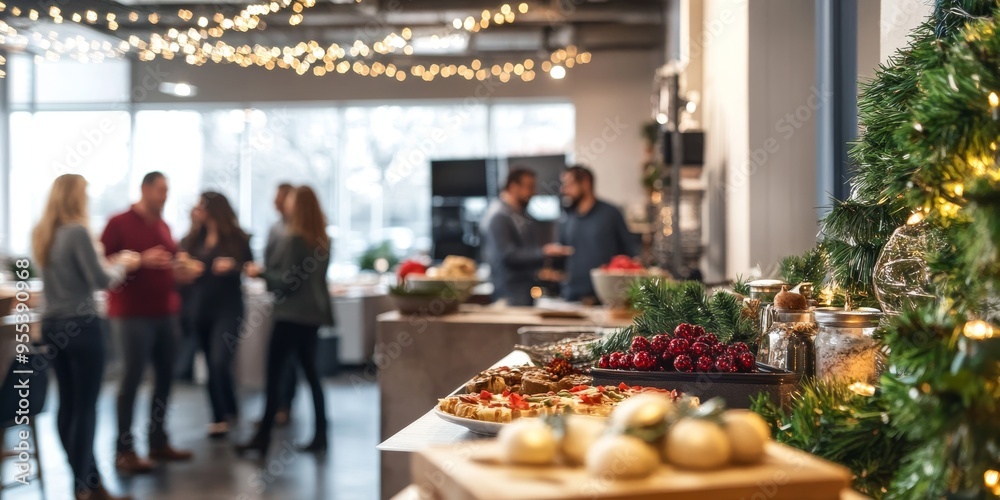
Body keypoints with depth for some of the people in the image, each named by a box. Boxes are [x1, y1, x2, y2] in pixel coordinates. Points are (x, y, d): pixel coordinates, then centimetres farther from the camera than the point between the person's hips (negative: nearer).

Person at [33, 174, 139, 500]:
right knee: (85, 406, -2)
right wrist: (122, 264, 2)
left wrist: (109, 263, 14)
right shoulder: (77, 232, -15)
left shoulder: (42, 234, 11)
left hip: (53, 325, 8)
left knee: (67, 404, 12)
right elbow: (101, 280, -16)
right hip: (80, 326, -8)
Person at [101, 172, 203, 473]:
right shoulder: (119, 223, -5)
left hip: (165, 312, 7)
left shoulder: (163, 227, 16)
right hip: (133, 313, -7)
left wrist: (185, 270, 3)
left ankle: (158, 442, 17)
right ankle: (124, 450, -1)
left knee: (165, 377, 7)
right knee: (132, 378, -6)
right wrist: (141, 259, -20)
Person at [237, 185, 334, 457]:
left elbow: (288, 281, -17)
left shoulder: (293, 238, -15)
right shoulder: (322, 239, 9)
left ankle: (263, 437, 0)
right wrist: (268, 274, 17)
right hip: (313, 313, 8)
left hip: (292, 315, -8)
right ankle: (320, 433, 13)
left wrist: (261, 273, -5)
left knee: (274, 374, -3)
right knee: (311, 373, 13)